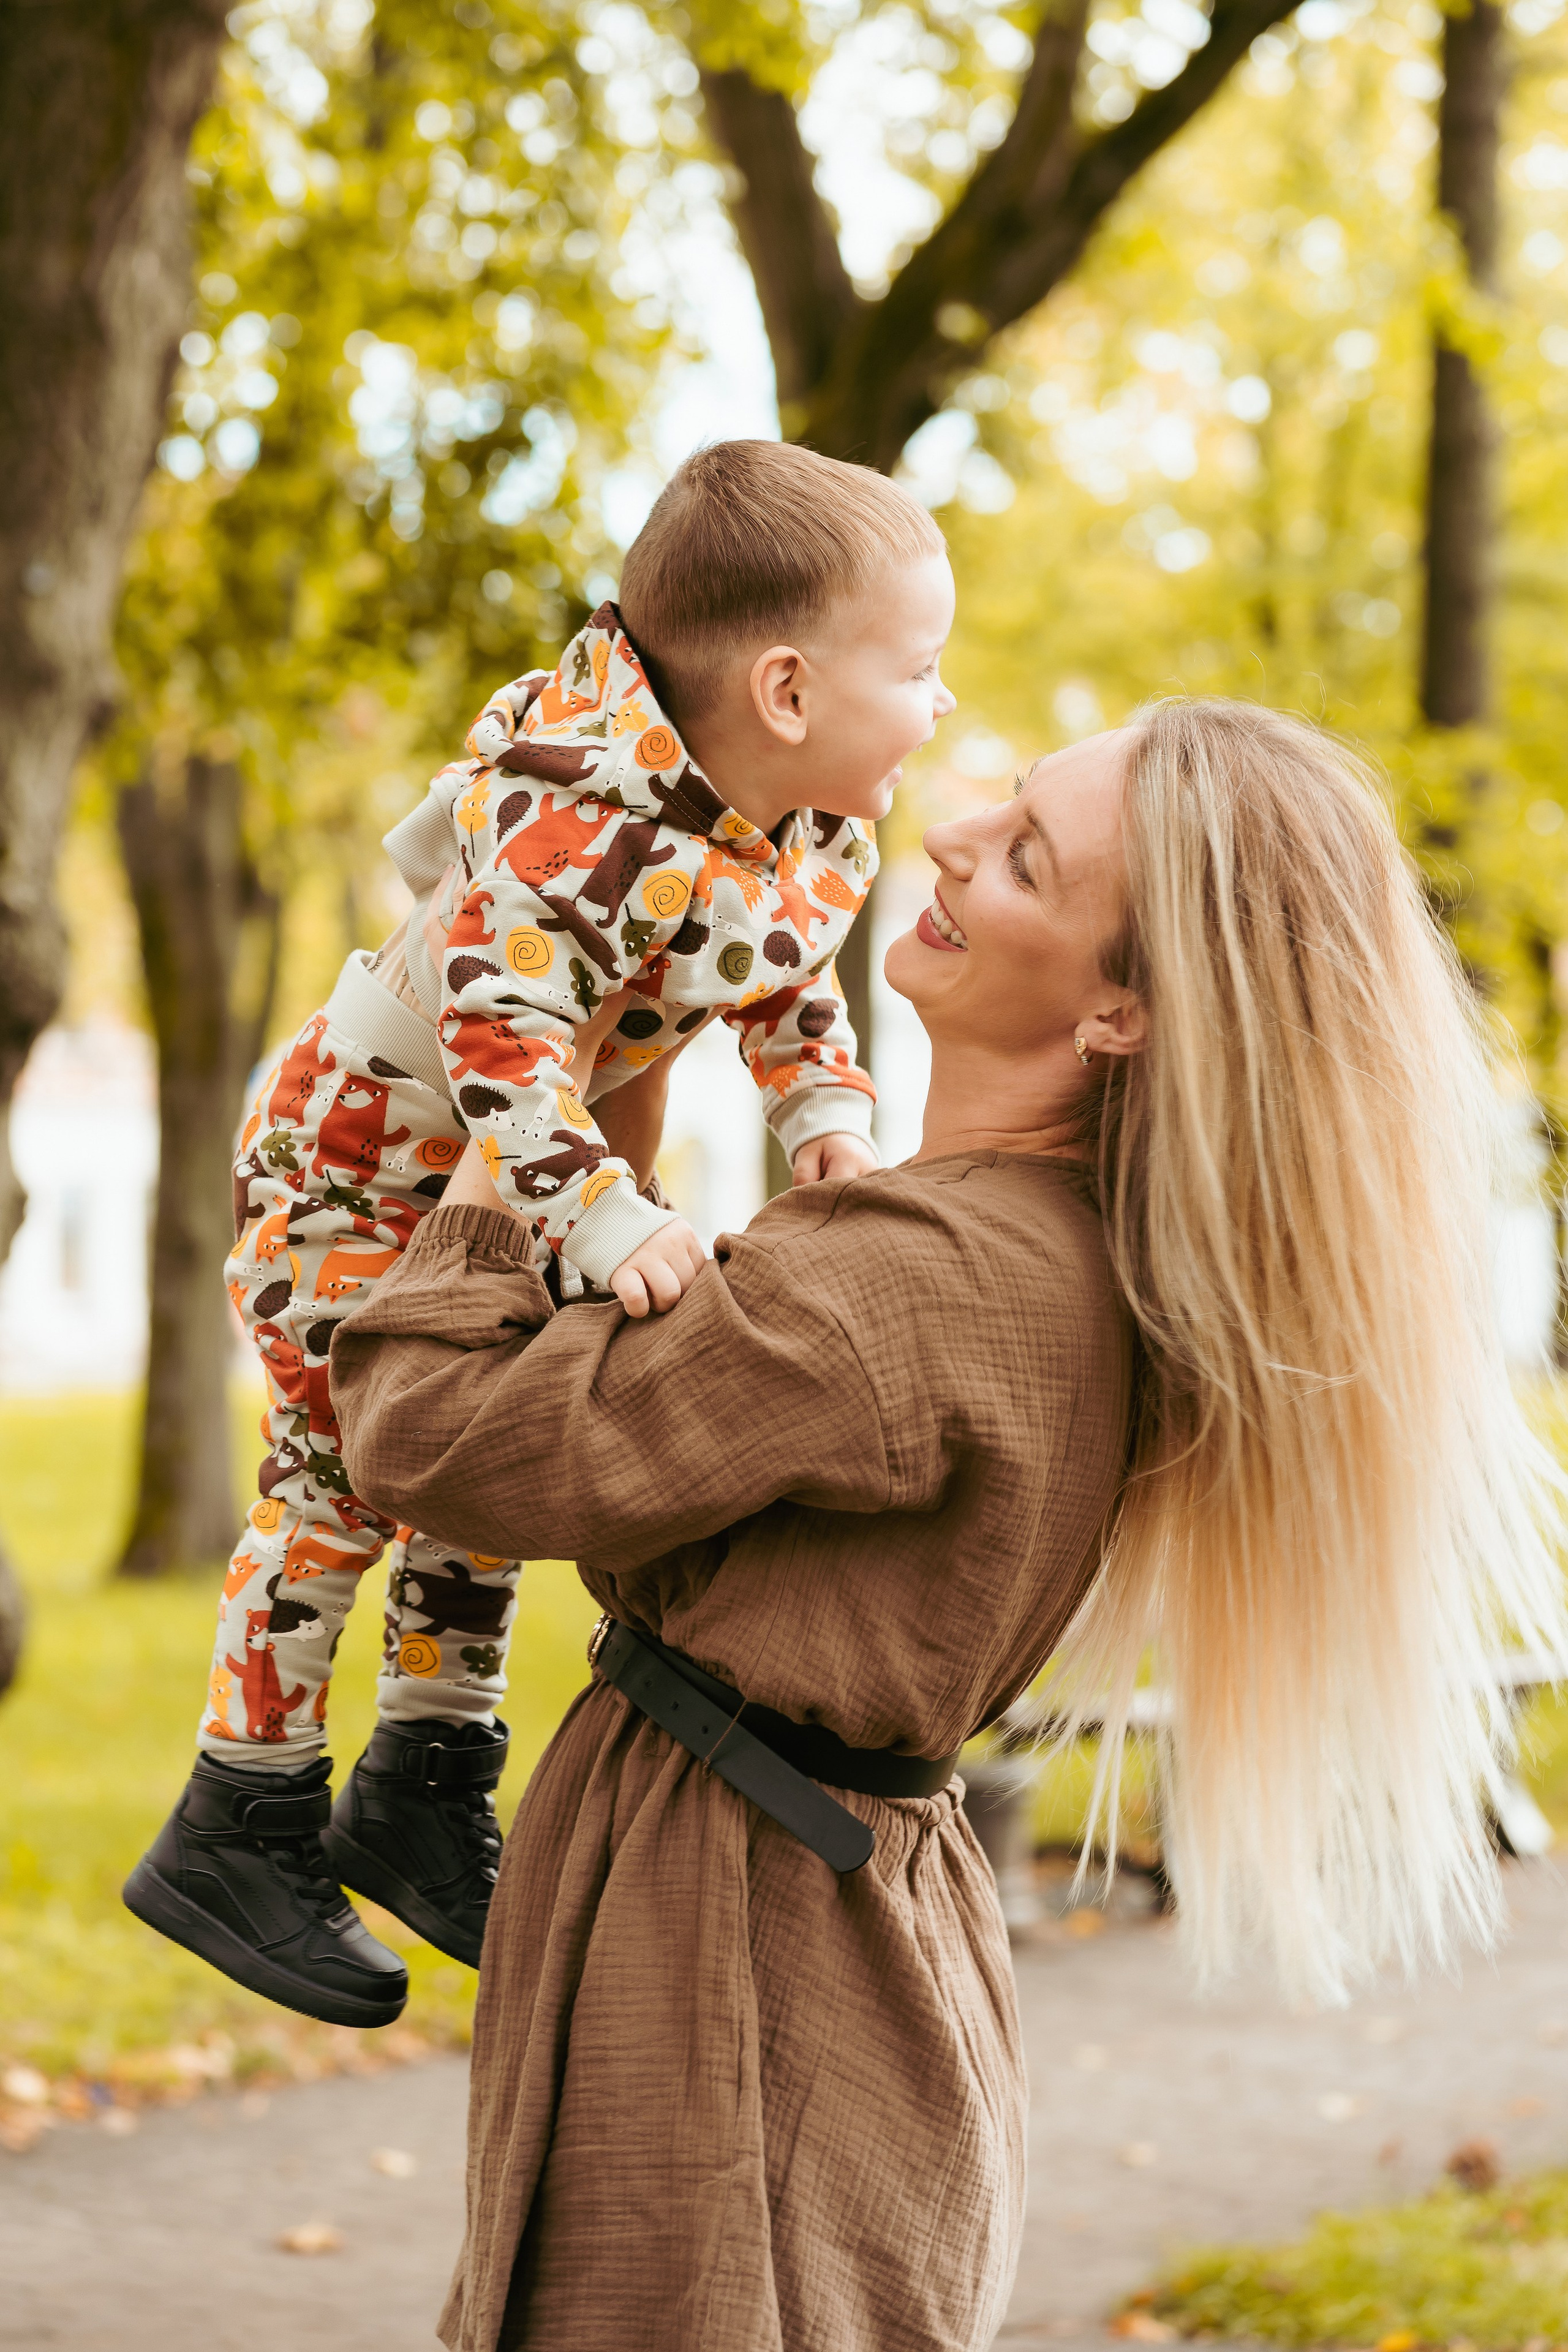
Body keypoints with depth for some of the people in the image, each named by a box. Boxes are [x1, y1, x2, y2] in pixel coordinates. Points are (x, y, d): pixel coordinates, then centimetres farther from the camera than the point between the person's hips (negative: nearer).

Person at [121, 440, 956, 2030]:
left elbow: (790, 993, 6)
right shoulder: (587, 825, -38)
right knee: (339, 1466, -3)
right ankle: (238, 1828, 9)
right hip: (359, 1153, -8)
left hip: (507, 1175, 8)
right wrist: (601, 1217, -55)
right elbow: (500, 1033, -45)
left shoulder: (823, 835, -10)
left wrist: (829, 1115, -12)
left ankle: (426, 1789, 25)